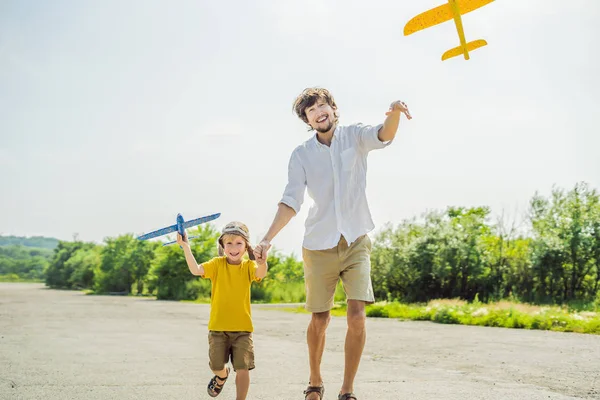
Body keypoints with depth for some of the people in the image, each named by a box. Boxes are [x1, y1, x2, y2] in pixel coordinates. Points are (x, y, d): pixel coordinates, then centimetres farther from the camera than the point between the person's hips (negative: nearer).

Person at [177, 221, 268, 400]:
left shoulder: (248, 266, -4)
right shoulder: (217, 264, -2)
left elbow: (260, 274, -26)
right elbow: (196, 270, -18)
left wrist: (262, 263, -50)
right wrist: (186, 247, -30)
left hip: (242, 327, -1)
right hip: (218, 326, 1)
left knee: (243, 368, -5)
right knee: (216, 366, 9)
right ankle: (222, 376, 45)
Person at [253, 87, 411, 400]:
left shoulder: (354, 136, 0)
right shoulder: (301, 155, 2)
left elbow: (383, 136, -22)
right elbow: (291, 201, -2)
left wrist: (394, 113, -45)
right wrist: (267, 239, -14)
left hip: (355, 242, -1)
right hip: (318, 246, 1)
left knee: (357, 316, -12)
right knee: (319, 320, 9)